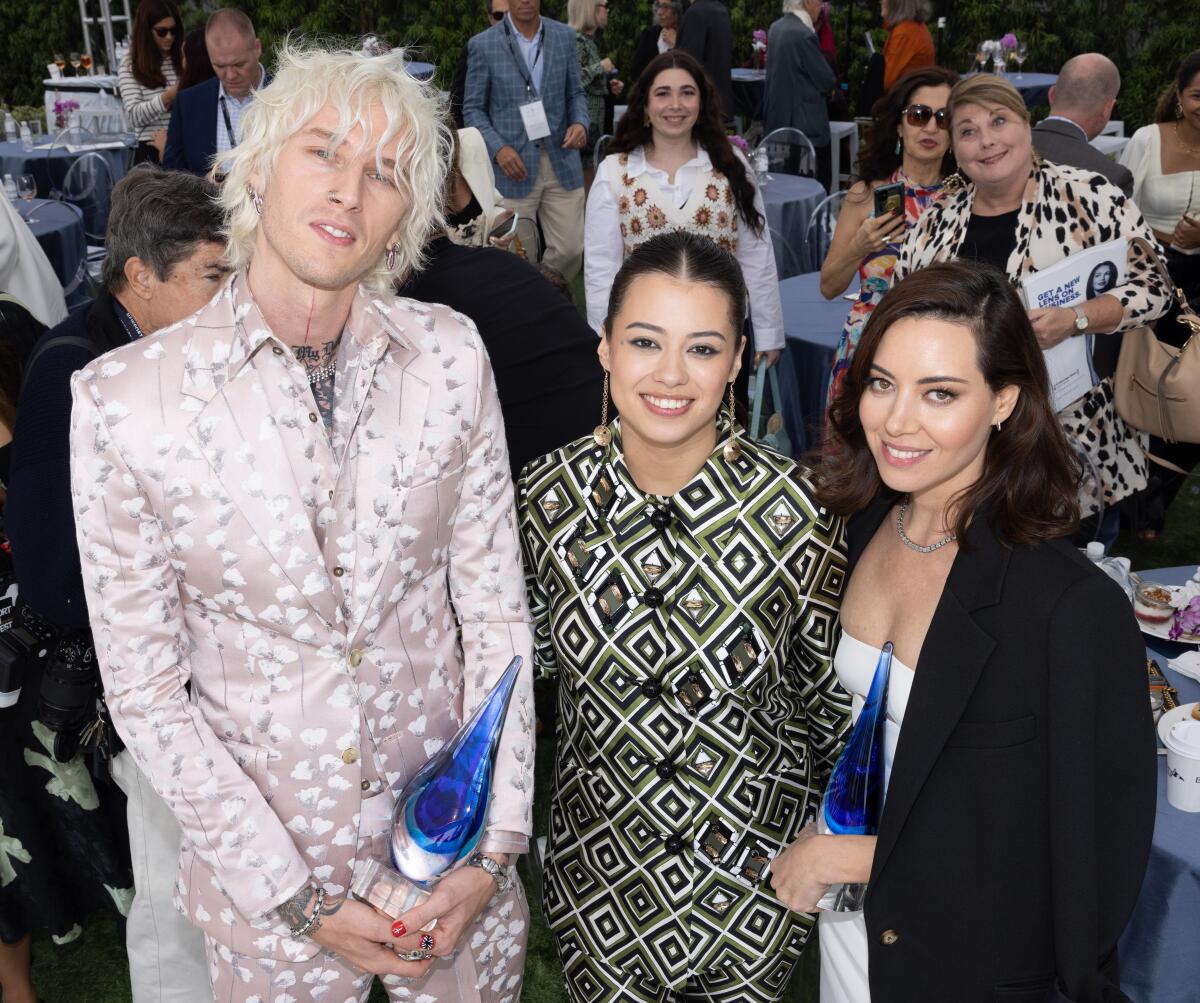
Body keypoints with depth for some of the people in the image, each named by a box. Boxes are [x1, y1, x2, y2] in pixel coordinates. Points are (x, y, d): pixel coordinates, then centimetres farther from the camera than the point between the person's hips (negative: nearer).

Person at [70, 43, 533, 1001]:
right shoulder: (122, 399, -14)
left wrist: (493, 845, -7)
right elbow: (144, 687, -9)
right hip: (262, 860, -1)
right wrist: (296, 897, -10)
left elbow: (496, 609, -3)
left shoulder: (451, 357, -8)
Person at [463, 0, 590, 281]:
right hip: (515, 165, -3)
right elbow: (473, 109, 1)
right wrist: (498, 148, -14)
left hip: (561, 161, 3)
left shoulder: (565, 36, 7)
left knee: (571, 249, 2)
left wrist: (580, 122, -7)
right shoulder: (483, 45, -2)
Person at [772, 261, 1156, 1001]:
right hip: (842, 921, 5)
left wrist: (851, 857, -17)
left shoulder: (1078, 608, -26)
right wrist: (809, 860, -4)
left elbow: (1088, 864, -20)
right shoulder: (862, 527, -7)